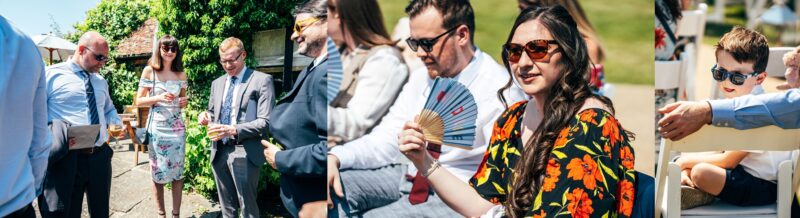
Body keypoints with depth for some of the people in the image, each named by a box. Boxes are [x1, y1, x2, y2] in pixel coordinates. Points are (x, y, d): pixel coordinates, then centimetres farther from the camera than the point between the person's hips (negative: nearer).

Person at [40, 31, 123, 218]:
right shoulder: (51, 75, -3)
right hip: (65, 160, -6)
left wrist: (117, 124, 9)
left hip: (100, 158, 6)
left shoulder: (101, 82, 19)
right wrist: (56, 135, -21)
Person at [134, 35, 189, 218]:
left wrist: (184, 102, -5)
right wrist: (159, 98, -18)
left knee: (177, 171, 3)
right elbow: (139, 101, -3)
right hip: (157, 127, -3)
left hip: (177, 127, 3)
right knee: (158, 171, 4)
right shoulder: (149, 71, -3)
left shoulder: (181, 74, 7)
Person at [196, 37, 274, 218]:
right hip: (219, 151, 6)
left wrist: (234, 131, -25)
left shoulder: (261, 80, -6)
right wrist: (206, 117, 2)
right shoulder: (217, 83, 16)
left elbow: (266, 122, -13)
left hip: (245, 153, -6)